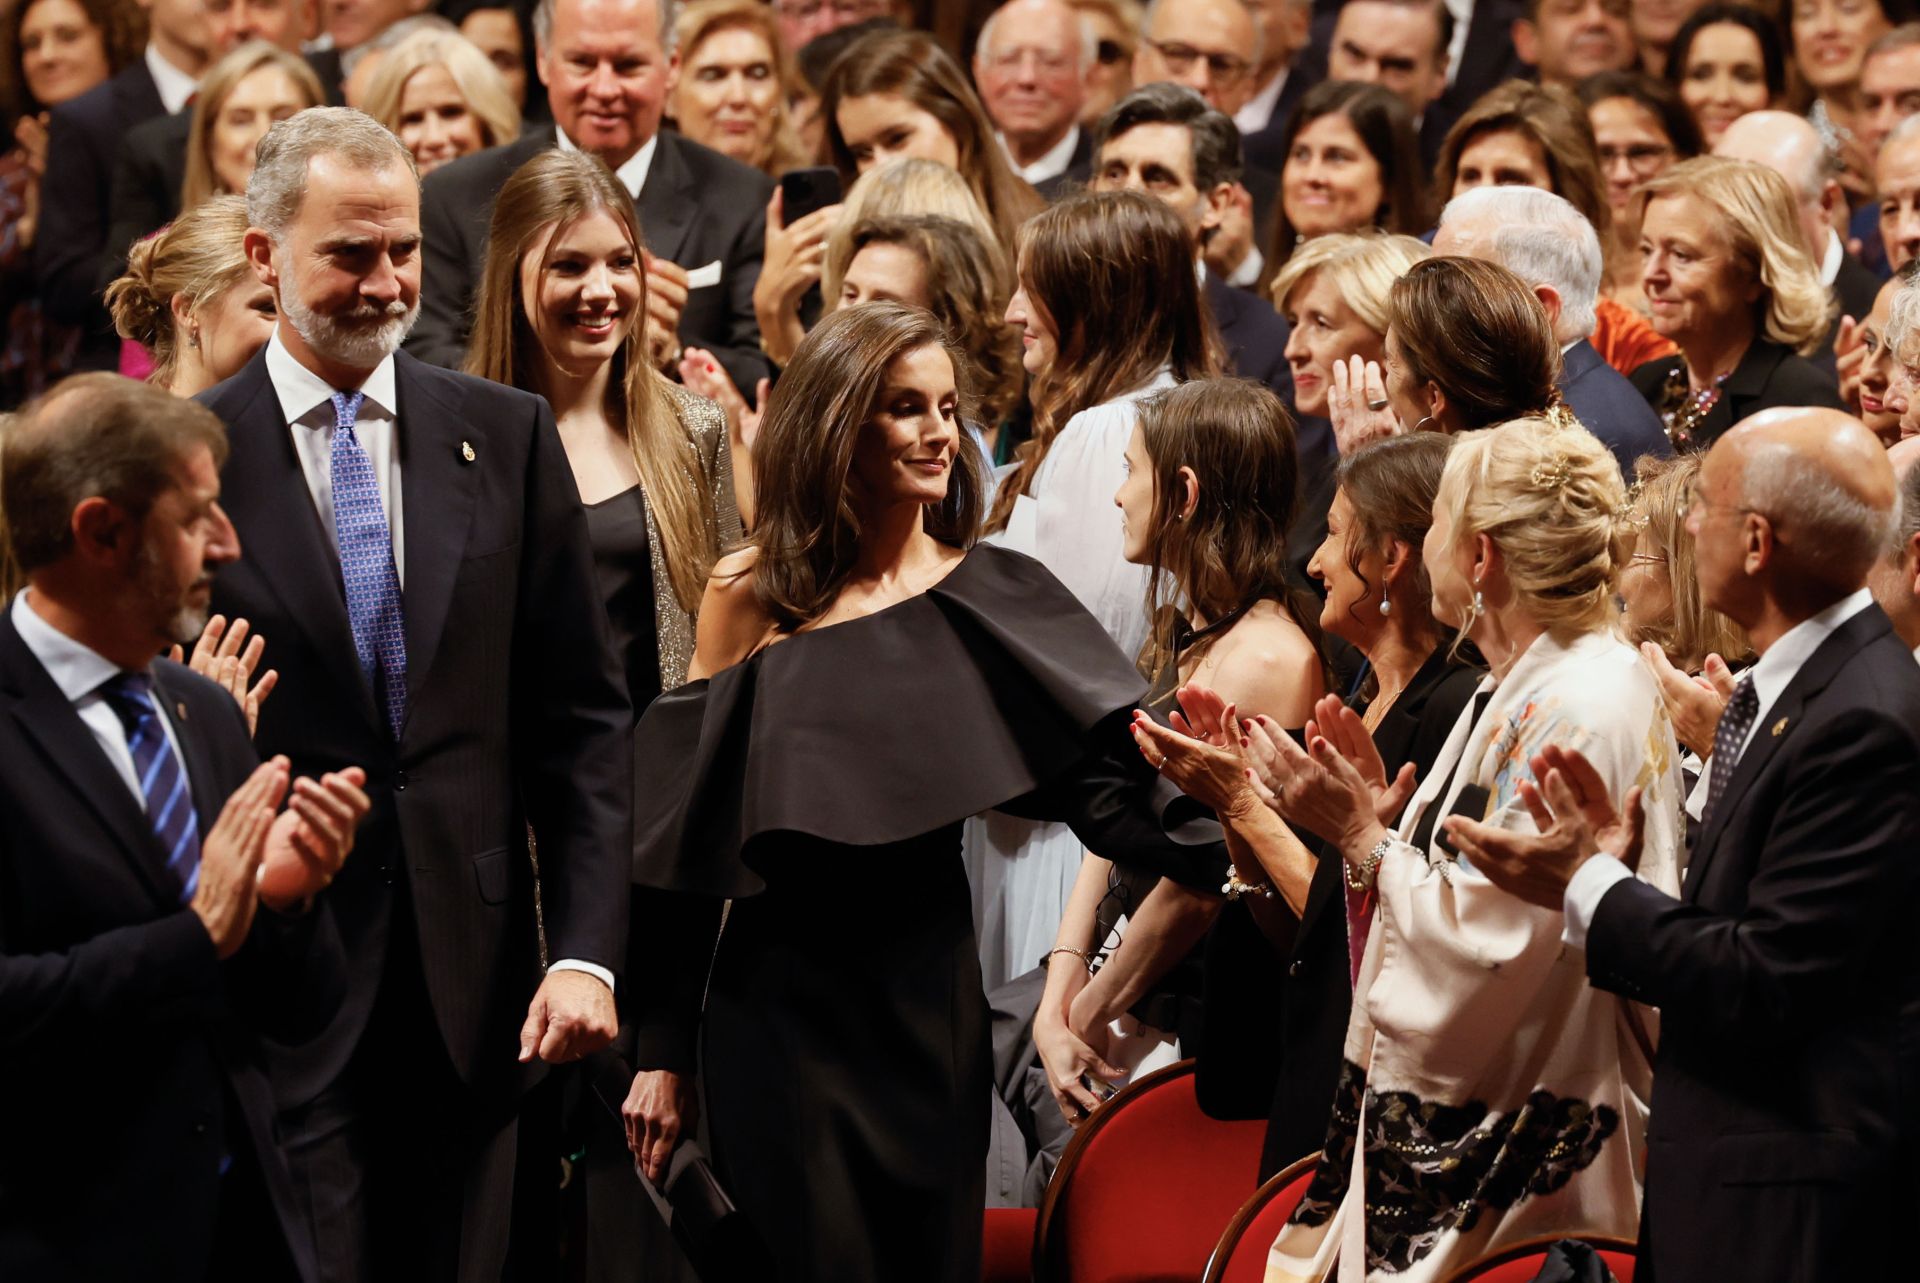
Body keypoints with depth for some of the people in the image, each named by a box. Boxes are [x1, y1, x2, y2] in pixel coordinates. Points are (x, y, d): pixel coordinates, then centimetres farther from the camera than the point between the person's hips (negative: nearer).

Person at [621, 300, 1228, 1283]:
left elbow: (1103, 786, -8)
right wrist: (664, 1051, -1)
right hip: (779, 1006, -1)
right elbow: (686, 833, 2)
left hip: (928, 1004, 2)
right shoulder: (750, 596, 0)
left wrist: (1230, 848, -27)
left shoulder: (989, 595, 2)